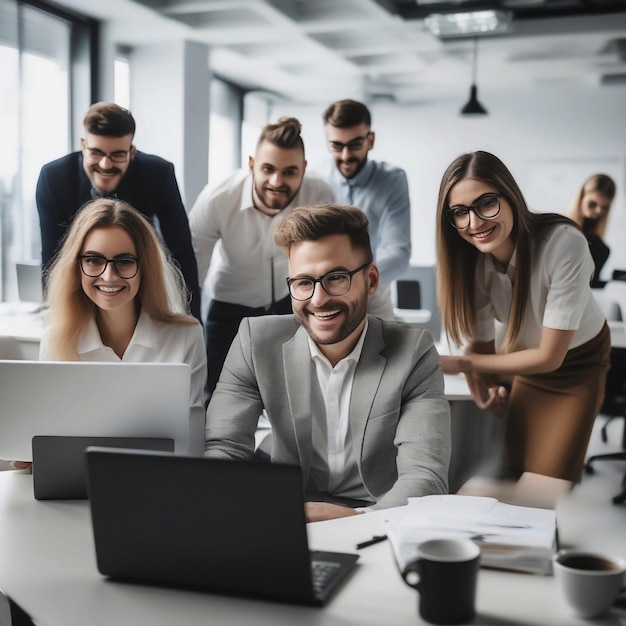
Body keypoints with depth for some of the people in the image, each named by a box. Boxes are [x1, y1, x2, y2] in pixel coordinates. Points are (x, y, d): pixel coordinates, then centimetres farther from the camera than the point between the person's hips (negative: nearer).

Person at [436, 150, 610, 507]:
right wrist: (483, 386, -35)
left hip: (576, 364, -3)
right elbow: (481, 345, -12)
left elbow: (549, 357, -28)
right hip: (524, 363, 4)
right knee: (516, 480, 5)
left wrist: (462, 364, -25)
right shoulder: (470, 260, -21)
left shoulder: (563, 243, -35)